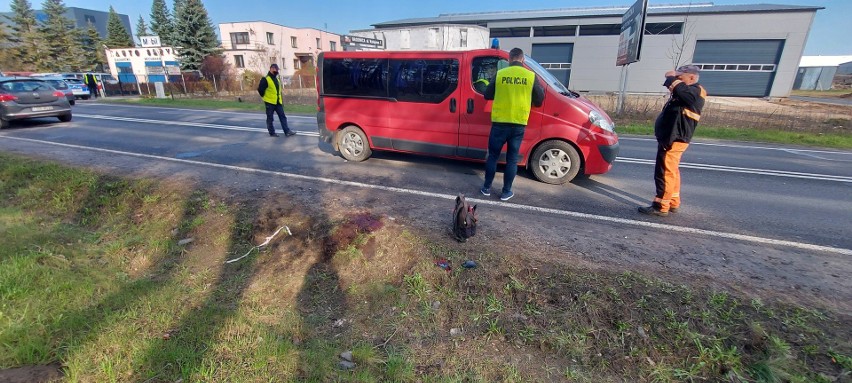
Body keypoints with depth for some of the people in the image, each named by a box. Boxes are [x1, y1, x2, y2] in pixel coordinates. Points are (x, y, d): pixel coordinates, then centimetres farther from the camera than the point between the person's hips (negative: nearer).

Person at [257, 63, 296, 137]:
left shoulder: (277, 79, 15)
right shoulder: (265, 79, -9)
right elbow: (260, 89, -12)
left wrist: (281, 101, 16)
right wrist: (265, 97, -4)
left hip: (278, 102, 7)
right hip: (270, 102, -7)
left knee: (282, 117, 1)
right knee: (270, 118, 4)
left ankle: (287, 131, -1)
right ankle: (272, 132, 11)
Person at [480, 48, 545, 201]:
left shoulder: (500, 74, -2)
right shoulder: (531, 76, -1)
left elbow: (487, 95, 7)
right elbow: (539, 100, 7)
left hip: (499, 123, 0)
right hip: (518, 125, 1)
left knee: (493, 156, 12)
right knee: (512, 159, 10)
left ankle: (486, 188, 18)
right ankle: (506, 192, 15)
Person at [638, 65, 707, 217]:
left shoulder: (695, 91, -12)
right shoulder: (688, 92, 20)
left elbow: (681, 90, -30)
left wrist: (672, 78, -12)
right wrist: (671, 79, 5)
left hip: (674, 139, -11)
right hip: (671, 137, 11)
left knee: (665, 172, -10)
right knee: (672, 172, 16)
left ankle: (661, 207, -7)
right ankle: (673, 203, 26)